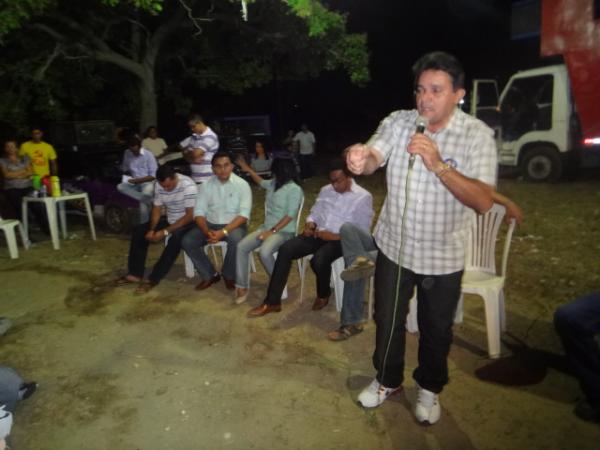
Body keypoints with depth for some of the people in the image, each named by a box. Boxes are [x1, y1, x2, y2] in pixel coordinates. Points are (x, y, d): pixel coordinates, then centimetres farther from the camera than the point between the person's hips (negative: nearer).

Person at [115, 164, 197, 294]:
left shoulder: (188, 186, -26)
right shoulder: (159, 185, -6)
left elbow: (190, 215, -26)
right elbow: (156, 209, 4)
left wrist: (166, 231, -27)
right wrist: (152, 229, -14)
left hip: (187, 223, -7)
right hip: (169, 221, 7)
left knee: (175, 238, -36)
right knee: (139, 231, -5)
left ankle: (153, 279, -25)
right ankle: (135, 274, 0)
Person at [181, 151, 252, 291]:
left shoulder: (242, 184, -9)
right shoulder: (206, 185, 0)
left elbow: (244, 214, -16)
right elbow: (199, 212, -2)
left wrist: (223, 232, -28)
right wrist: (207, 231, -23)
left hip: (233, 225, -3)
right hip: (210, 224, 4)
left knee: (236, 241, -35)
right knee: (187, 241, -17)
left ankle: (229, 275, -6)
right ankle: (209, 275, 2)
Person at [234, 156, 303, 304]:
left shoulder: (295, 190, -12)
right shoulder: (273, 184, 13)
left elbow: (290, 216, -17)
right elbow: (261, 182, 38)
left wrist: (272, 231, -21)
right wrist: (247, 168, 40)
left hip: (284, 231, -8)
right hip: (266, 227, 8)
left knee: (264, 252, -34)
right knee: (241, 246, -14)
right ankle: (242, 286, -8)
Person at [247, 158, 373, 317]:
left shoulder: (363, 197, -6)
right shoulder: (325, 190, 13)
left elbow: (362, 232, -10)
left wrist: (335, 236, -20)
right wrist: (309, 224, -5)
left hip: (341, 239, -5)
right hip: (318, 234, 5)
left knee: (318, 260, -34)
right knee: (285, 249, -17)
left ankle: (323, 294, 2)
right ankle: (272, 302, -11)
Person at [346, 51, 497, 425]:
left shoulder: (477, 135, -16)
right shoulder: (397, 122, -8)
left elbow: (483, 202, -25)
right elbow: (374, 158, -25)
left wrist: (438, 165, -38)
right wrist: (361, 159, -49)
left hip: (443, 256, -1)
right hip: (394, 246, 2)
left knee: (436, 330, 17)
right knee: (387, 320, 18)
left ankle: (430, 387, 46)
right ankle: (388, 380, 44)